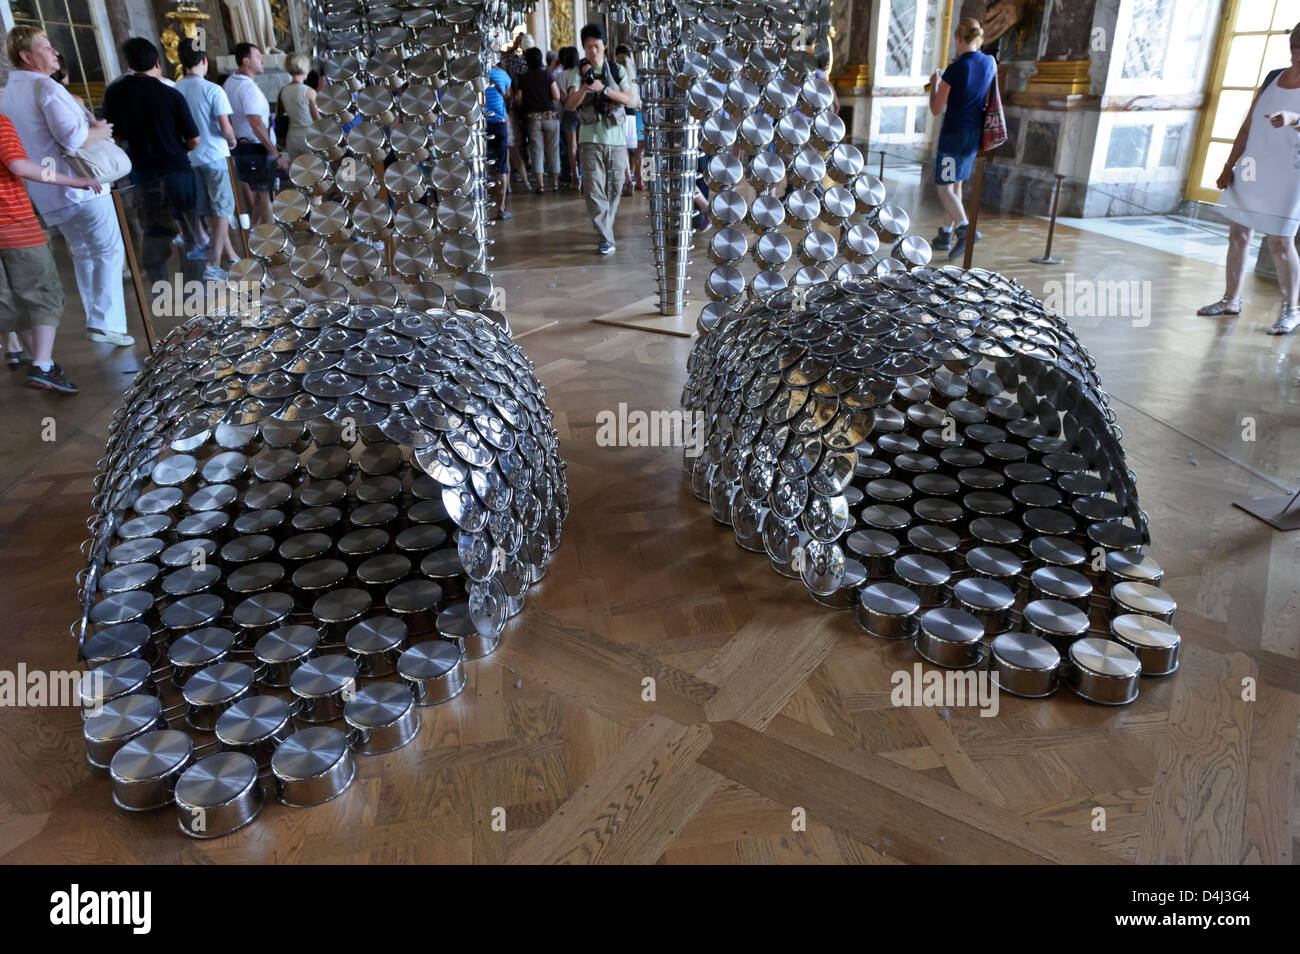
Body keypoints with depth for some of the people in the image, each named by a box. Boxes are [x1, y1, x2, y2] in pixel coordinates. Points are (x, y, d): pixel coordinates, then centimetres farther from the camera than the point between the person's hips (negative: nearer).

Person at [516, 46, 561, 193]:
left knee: (537, 149, 2)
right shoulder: (546, 74, -3)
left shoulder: (523, 78, 3)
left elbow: (519, 99, 3)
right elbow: (557, 96, -8)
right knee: (553, 149, 6)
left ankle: (541, 184, -3)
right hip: (550, 116, -1)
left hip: (533, 117, 1)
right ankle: (555, 183, 10)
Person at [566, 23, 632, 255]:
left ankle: (605, 228, 29)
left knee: (614, 188, 8)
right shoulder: (578, 72, 5)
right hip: (590, 138, -2)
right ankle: (606, 239, -15)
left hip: (616, 137, 2)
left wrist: (603, 88, -18)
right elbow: (572, 103, -9)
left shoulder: (616, 70, 10)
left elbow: (627, 99, -4)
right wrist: (585, 86, -28)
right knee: (594, 189, -13)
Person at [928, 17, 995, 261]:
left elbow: (936, 109, -12)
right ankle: (945, 234, 25)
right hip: (976, 133, 7)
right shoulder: (989, 62, 1)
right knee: (955, 185, 18)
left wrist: (935, 83, 4)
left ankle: (964, 229, -24)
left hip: (954, 133, -7)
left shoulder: (954, 70, -18)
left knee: (944, 188, -3)